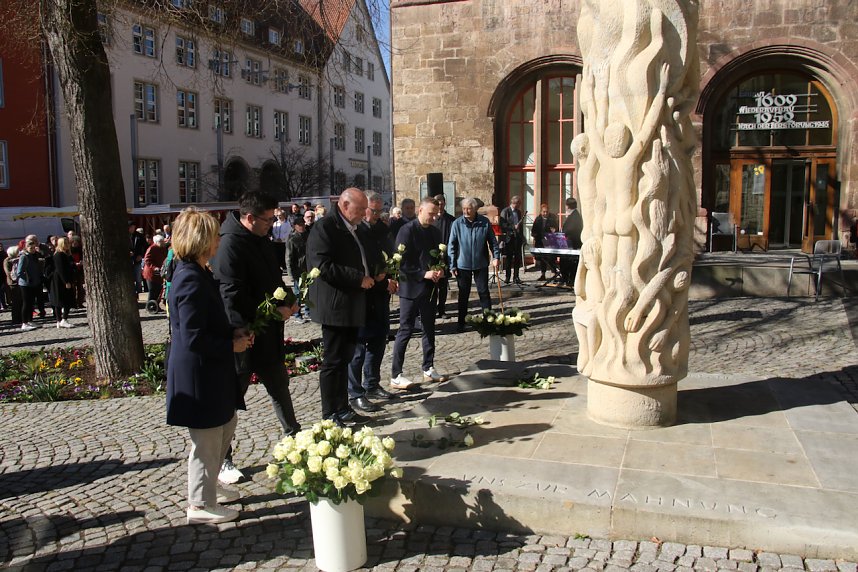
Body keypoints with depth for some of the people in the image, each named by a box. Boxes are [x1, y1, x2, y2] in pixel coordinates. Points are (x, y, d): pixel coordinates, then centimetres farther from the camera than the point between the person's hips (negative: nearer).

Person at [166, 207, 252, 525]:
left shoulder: (194, 274, 8)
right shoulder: (192, 280, -24)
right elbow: (193, 338, -26)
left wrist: (233, 332, 6)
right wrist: (232, 345, -15)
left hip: (209, 371, 11)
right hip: (197, 374, -11)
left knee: (226, 424, 23)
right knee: (207, 439, 5)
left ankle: (208, 486, 39)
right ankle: (201, 504, 22)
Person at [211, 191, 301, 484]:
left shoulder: (261, 240, 9)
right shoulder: (230, 244, -20)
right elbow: (234, 296, -25)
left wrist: (287, 300, 3)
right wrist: (273, 311, -19)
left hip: (268, 332, 9)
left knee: (279, 384, 22)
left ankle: (293, 437, 40)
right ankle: (223, 459, 16)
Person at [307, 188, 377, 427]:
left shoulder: (352, 228, 16)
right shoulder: (325, 227, -13)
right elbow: (323, 266, -23)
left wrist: (372, 276, 9)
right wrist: (359, 279, -19)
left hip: (352, 307, 9)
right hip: (335, 307, -9)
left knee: (344, 359, 15)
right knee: (333, 361, 0)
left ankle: (342, 409, 25)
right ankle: (331, 414, 10)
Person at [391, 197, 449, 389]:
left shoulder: (435, 232, 11)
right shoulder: (407, 230, -11)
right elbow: (401, 262, -15)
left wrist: (440, 270, 0)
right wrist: (423, 274, -19)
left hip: (430, 288, 7)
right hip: (411, 288, -7)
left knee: (429, 329, 14)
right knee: (405, 330, -5)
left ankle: (428, 369, 26)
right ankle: (396, 376, 0)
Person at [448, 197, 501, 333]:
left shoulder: (485, 222, -4)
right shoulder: (457, 224, -7)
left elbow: (492, 241, 5)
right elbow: (451, 245, -3)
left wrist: (496, 256, -7)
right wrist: (452, 265, -5)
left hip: (481, 264, 0)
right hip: (462, 265, 0)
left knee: (484, 292, 6)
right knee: (463, 295, 10)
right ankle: (461, 322, 20)